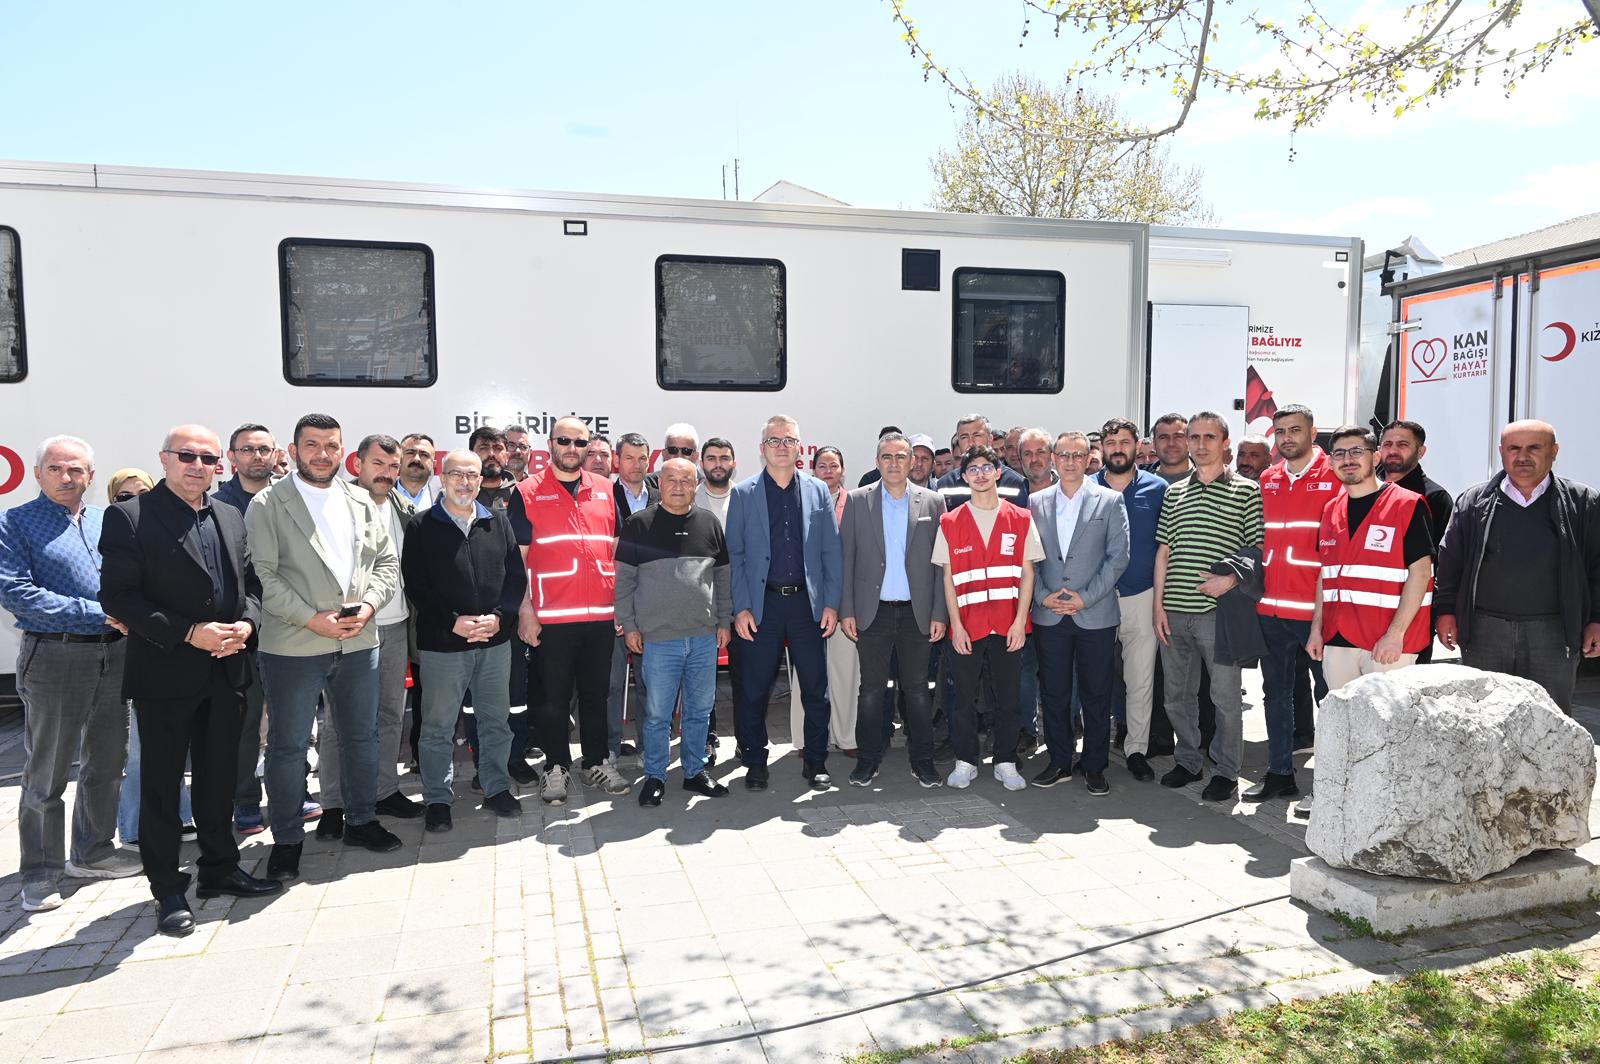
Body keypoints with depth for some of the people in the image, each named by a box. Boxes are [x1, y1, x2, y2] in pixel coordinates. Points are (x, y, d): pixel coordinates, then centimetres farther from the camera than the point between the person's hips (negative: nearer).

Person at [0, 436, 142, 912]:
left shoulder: (108, 521, 12)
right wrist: (96, 613, -17)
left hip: (113, 655, 5)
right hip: (54, 657, -5)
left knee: (107, 764, 15)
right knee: (46, 775, 4)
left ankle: (92, 851, 31)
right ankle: (41, 873, 18)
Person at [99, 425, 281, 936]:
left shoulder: (232, 518, 10)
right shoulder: (129, 516, -8)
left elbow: (252, 582, 14)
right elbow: (118, 595, -13)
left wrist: (247, 622, -6)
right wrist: (188, 633, -19)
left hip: (225, 672, 5)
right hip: (164, 675, -5)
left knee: (219, 777, 16)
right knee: (162, 784, 6)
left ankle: (220, 868, 31)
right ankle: (168, 891, 19)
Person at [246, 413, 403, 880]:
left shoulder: (361, 502, 10)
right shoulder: (268, 504, -4)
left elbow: (386, 561, 11)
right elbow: (262, 575, -11)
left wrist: (368, 605, -6)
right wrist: (312, 618, -16)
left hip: (358, 641, 5)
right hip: (293, 646, -4)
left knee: (362, 736, 15)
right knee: (288, 745, 6)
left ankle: (361, 820, 32)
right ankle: (287, 839, 20)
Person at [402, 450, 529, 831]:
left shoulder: (498, 522, 7)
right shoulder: (421, 526, -1)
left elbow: (516, 575, 5)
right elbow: (416, 585, -6)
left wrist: (499, 616, -10)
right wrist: (452, 622, -15)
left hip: (495, 641, 3)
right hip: (442, 643, -3)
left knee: (496, 721, 12)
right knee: (438, 727, 6)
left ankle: (497, 788, 27)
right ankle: (438, 799, 19)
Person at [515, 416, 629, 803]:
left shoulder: (606, 490, 11)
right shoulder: (528, 492, 1)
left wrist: (622, 602, 7)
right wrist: (525, 610, -7)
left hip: (601, 614, 3)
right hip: (552, 616, -3)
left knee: (596, 693, 13)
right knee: (554, 697, 6)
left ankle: (598, 762, 25)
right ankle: (556, 767, 19)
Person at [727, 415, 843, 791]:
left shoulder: (818, 491, 7)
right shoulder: (743, 493, 3)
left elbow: (831, 551, 6)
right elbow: (734, 554, 1)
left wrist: (831, 603, -1)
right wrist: (740, 608, -6)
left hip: (807, 602, 1)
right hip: (761, 604, -1)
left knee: (816, 688, 6)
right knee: (754, 690, 5)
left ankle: (816, 762, 20)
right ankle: (755, 763, 20)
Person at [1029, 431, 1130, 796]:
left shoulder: (1110, 501, 1)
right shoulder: (1035, 502, 8)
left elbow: (1118, 556, -4)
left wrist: (1086, 597, -11)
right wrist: (1043, 596, -6)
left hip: (1095, 615, -2)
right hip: (1049, 614, 2)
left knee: (1096, 696, 5)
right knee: (1054, 694, 9)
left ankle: (1095, 766, 18)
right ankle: (1059, 762, 22)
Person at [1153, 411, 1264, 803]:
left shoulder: (1246, 491, 1)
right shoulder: (1174, 492, 13)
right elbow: (1163, 551, 12)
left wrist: (1231, 579, -17)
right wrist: (1158, 605, 6)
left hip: (1220, 610, -4)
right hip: (1175, 611, 4)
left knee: (1226, 696, 3)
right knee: (1177, 693, 12)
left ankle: (1226, 771, 18)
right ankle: (1188, 761, 28)